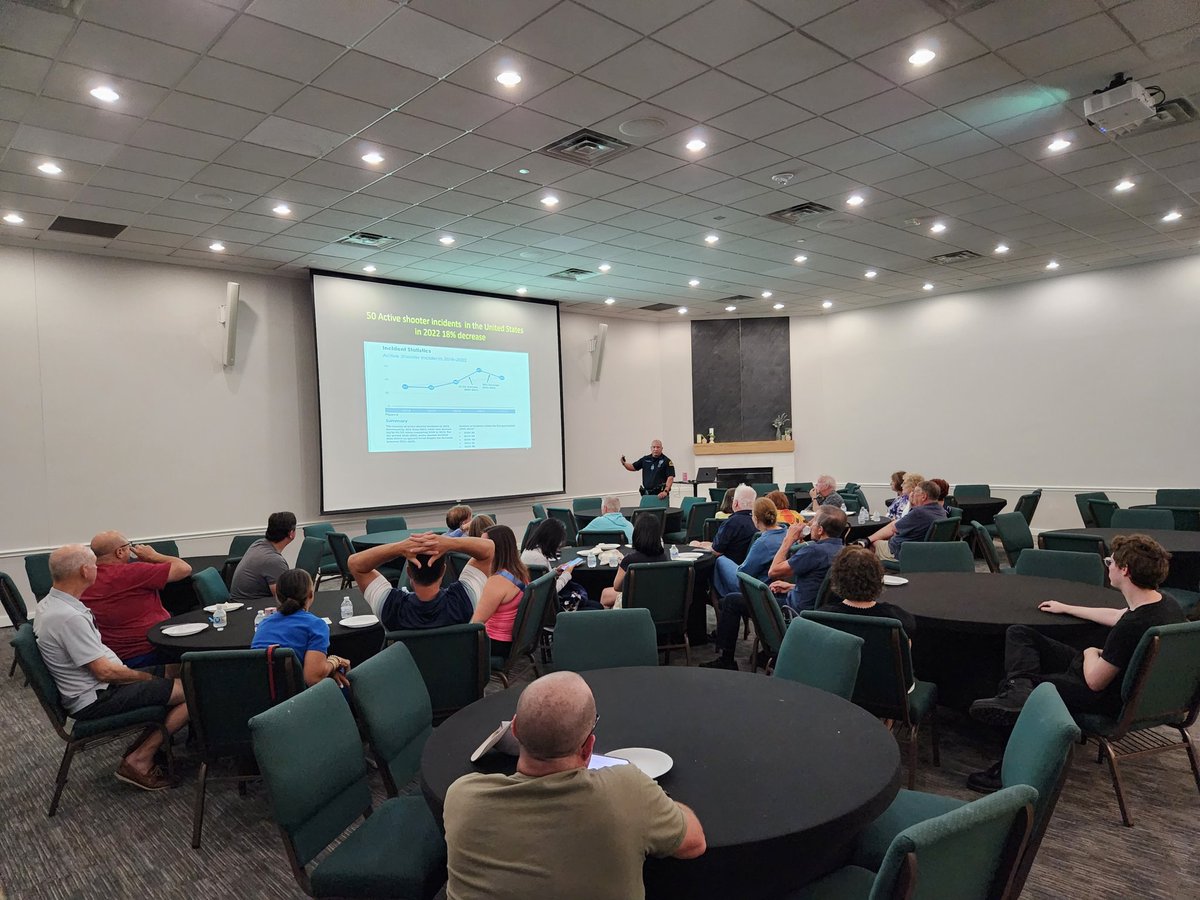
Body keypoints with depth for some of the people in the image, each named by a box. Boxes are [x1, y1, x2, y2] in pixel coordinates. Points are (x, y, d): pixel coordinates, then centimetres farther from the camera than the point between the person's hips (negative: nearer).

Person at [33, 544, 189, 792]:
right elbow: (104, 671, -23)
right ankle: (138, 761, -2)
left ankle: (140, 751, 9)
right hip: (95, 701, -10)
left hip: (92, 688, 10)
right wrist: (147, 677, -7)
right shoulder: (68, 617, -26)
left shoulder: (48, 604, 6)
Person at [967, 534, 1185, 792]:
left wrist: (1091, 653, -1)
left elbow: (1095, 682, -23)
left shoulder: (1133, 626, -33)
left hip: (1108, 699, -9)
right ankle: (1018, 690, -17)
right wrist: (1066, 608, 29)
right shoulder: (1164, 602, -4)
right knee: (1019, 633, 2)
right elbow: (1118, 616, 19)